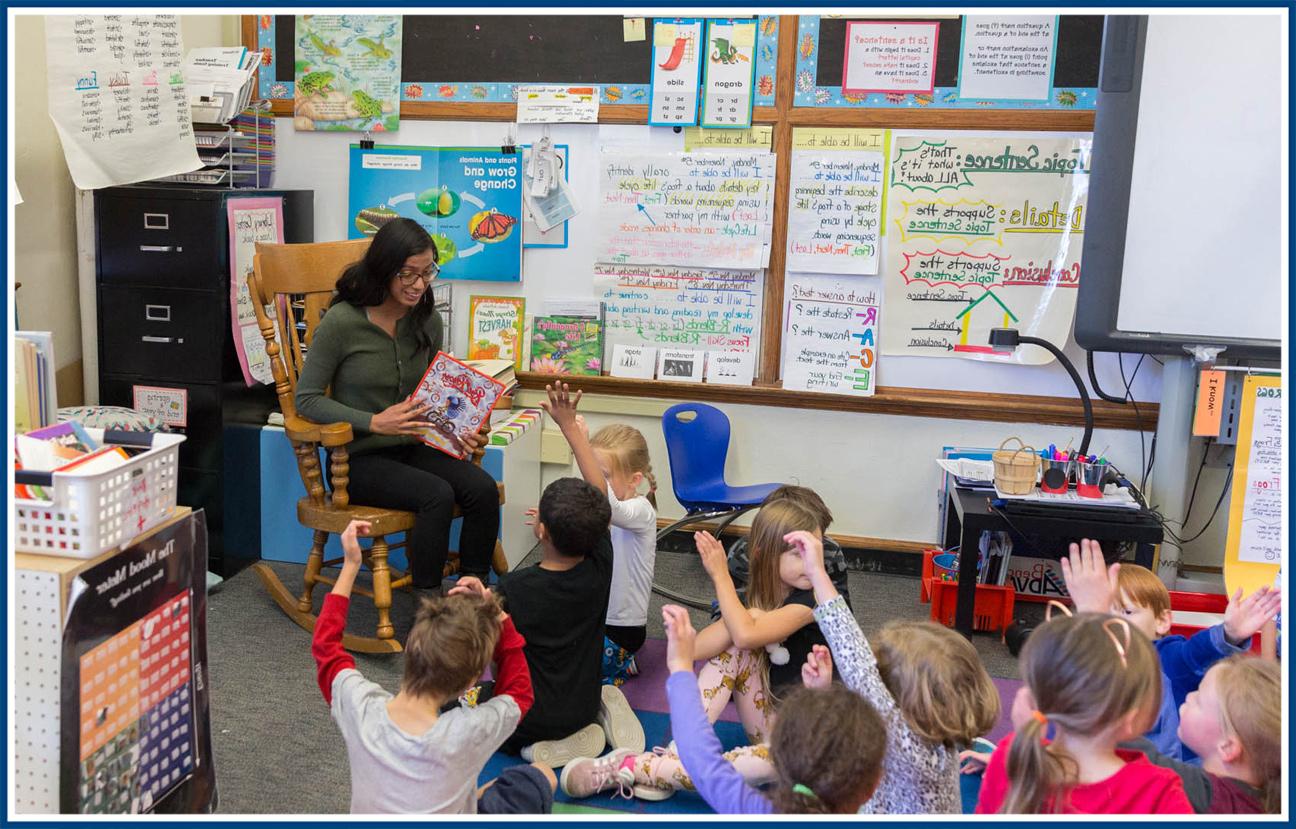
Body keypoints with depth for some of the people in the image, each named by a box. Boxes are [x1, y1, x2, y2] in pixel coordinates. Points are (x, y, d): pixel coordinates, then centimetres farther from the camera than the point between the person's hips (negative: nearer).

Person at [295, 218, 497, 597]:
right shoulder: (341, 321, -12)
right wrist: (374, 422, -21)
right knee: (438, 495, -31)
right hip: (360, 459, -5)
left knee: (483, 490, -22)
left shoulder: (427, 320, 5)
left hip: (413, 448, 5)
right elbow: (307, 399, -8)